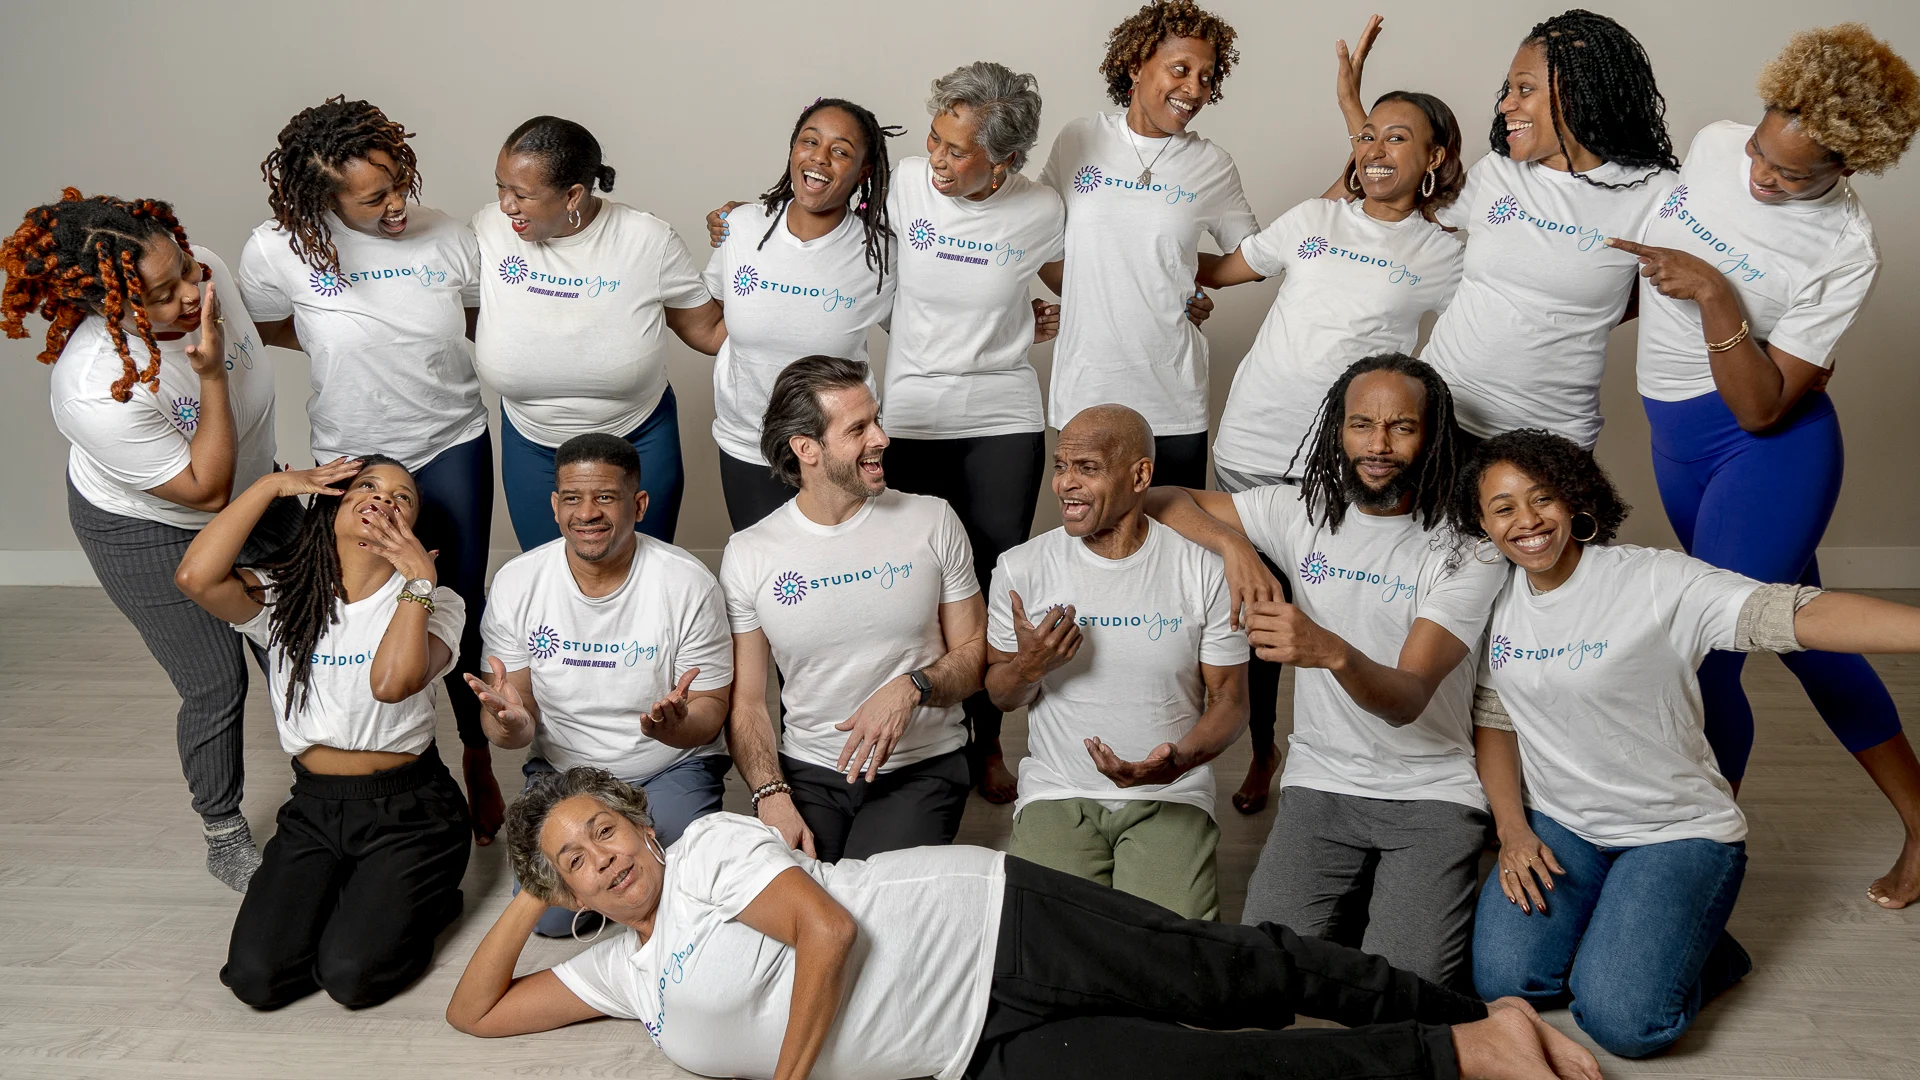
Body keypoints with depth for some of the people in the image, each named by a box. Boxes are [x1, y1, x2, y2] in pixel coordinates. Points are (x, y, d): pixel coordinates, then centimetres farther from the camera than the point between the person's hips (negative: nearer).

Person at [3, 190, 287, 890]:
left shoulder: (202, 269, -23)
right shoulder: (97, 391, -40)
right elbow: (205, 492, -30)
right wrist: (211, 378, -40)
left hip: (252, 485, 6)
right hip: (153, 531, -6)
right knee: (216, 682, 2)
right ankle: (224, 839, 28)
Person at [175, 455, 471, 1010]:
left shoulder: (433, 603, -5)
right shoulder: (283, 596, 1)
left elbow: (393, 682, -26)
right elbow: (196, 577, -22)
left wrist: (419, 576, -24)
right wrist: (272, 485, -13)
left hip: (407, 811, -3)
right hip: (314, 807, 3)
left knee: (350, 975, -18)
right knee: (256, 977, -12)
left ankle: (418, 898, 13)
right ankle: (343, 897, 17)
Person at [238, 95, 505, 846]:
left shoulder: (447, 239, -11)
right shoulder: (278, 250, -17)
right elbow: (268, 329, 4)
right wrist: (353, 345, -4)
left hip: (452, 447, 1)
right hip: (353, 459, -1)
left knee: (462, 608, 7)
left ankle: (479, 762, 27)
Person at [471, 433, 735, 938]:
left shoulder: (688, 583, -16)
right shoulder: (515, 583, -9)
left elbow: (711, 712, -11)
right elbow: (519, 722, -4)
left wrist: (676, 725, -36)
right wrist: (510, 724, -31)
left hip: (671, 768, -2)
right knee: (549, 916, -15)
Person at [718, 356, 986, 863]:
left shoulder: (933, 522, 1)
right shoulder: (748, 554, 0)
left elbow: (975, 652, 5)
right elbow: (744, 700, 2)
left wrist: (911, 687, -16)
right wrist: (772, 796, -15)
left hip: (921, 768, 0)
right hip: (807, 771, 1)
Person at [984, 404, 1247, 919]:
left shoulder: (1205, 571, -5)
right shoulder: (1020, 569, -2)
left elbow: (1230, 698, 2)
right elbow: (1000, 697, 9)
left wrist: (1177, 760, -19)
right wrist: (1029, 665, -16)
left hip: (1170, 796, -1)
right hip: (1057, 796, 1)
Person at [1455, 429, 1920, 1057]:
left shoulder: (1654, 582, -19)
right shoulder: (1496, 603, -1)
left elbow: (1795, 615, -33)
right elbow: (1494, 721, 9)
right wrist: (1512, 829, -4)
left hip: (1677, 833, -4)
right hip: (1558, 826, 5)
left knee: (1621, 1019, -21)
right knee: (1501, 982, -15)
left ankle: (1695, 946, 12)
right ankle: (1602, 928, 15)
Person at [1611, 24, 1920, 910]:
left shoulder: (1846, 252, -19)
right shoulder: (1713, 145, -4)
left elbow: (1762, 408, -21)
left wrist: (1716, 298, -30)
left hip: (1768, 447, -7)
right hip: (1675, 437, 7)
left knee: (1703, 659, -11)